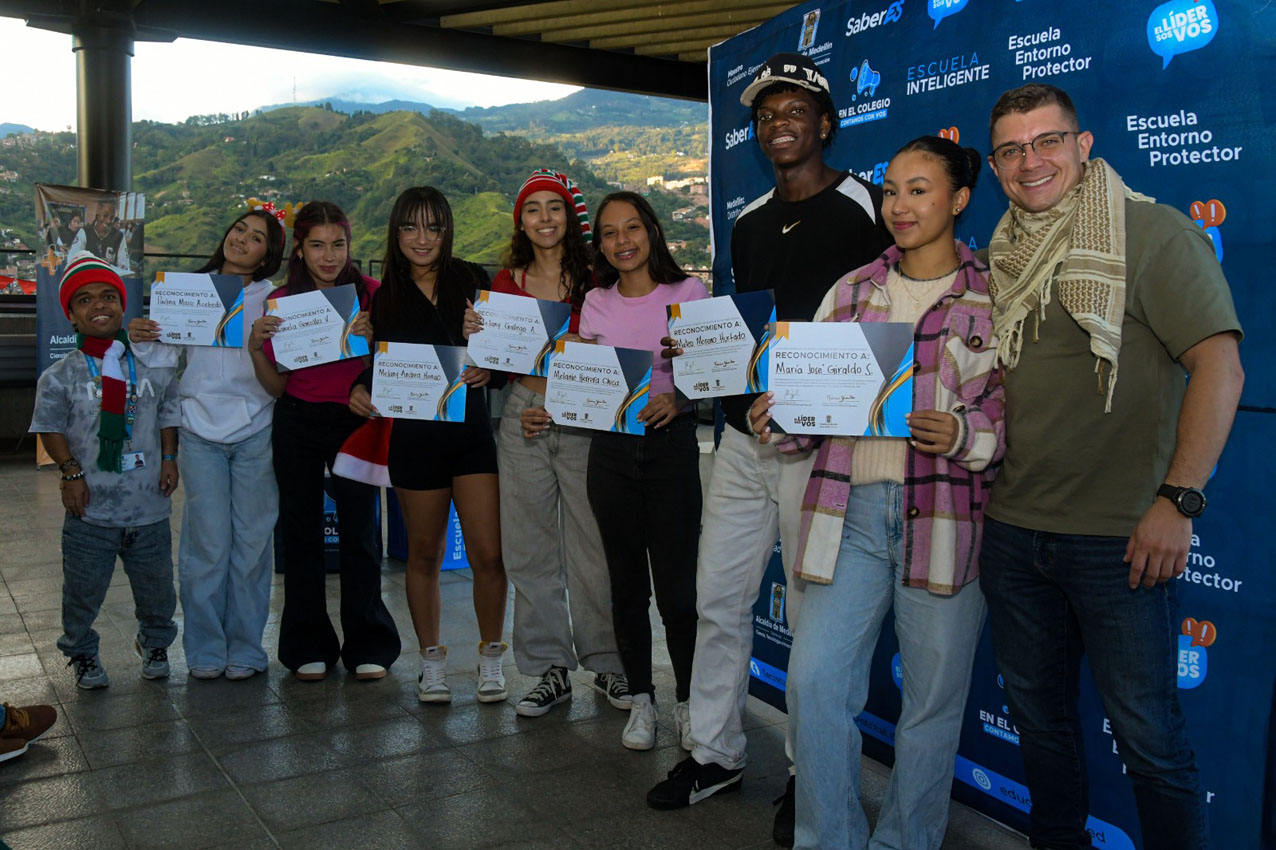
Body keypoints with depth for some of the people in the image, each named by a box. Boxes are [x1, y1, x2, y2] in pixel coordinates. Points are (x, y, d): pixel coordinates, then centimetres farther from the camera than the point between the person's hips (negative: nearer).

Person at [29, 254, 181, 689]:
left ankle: (155, 642, 37)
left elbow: (169, 415, 11)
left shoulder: (153, 367, 4)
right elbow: (51, 428, 0)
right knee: (83, 587, 8)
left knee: (156, 585, 13)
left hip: (149, 505, 2)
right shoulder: (60, 376, -2)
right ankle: (82, 652, 31)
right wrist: (71, 472, -9)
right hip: (91, 507, -1)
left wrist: (170, 459, 1)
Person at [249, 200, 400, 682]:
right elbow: (276, 386, 4)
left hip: (356, 421, -1)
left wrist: (373, 336, -19)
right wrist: (255, 346, -13)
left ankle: (368, 647, 14)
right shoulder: (281, 301, 2)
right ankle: (309, 648, 20)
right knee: (301, 533, 7)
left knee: (360, 532, 0)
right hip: (298, 426, 2)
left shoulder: (371, 293, -3)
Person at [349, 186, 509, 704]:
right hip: (414, 437, 1)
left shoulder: (471, 280, 3)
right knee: (425, 553, 11)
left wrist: (490, 367, -15)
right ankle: (431, 659, 27)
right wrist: (359, 390, -8)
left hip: (471, 431, -1)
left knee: (488, 554, -4)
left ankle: (491, 656, 16)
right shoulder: (386, 297, 7)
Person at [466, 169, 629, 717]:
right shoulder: (506, 281, 10)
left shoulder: (592, 279, 2)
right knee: (530, 548, 6)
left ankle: (606, 662, 17)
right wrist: (478, 335, -6)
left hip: (581, 419, -3)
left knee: (592, 544, 1)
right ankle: (550, 668, 18)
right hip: (522, 418, 3)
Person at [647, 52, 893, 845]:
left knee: (814, 614, 3)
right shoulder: (749, 223, 16)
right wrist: (699, 351, 3)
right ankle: (716, 752, 27)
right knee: (717, 600, 11)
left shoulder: (866, 207, -4)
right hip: (743, 438, 7)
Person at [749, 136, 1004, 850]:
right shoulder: (852, 291, 13)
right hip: (851, 508, 3)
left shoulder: (996, 295, 3)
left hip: (947, 515, -2)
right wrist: (779, 418, -6)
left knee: (934, 698, 7)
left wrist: (963, 435, -18)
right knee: (815, 680, -1)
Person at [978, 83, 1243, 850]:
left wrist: (1179, 501, -18)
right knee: (1039, 712, 19)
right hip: (1014, 527, 6)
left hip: (1117, 536, -6)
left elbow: (1220, 364, -13)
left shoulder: (1153, 232, -7)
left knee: (1148, 735, 4)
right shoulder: (1004, 255, 11)